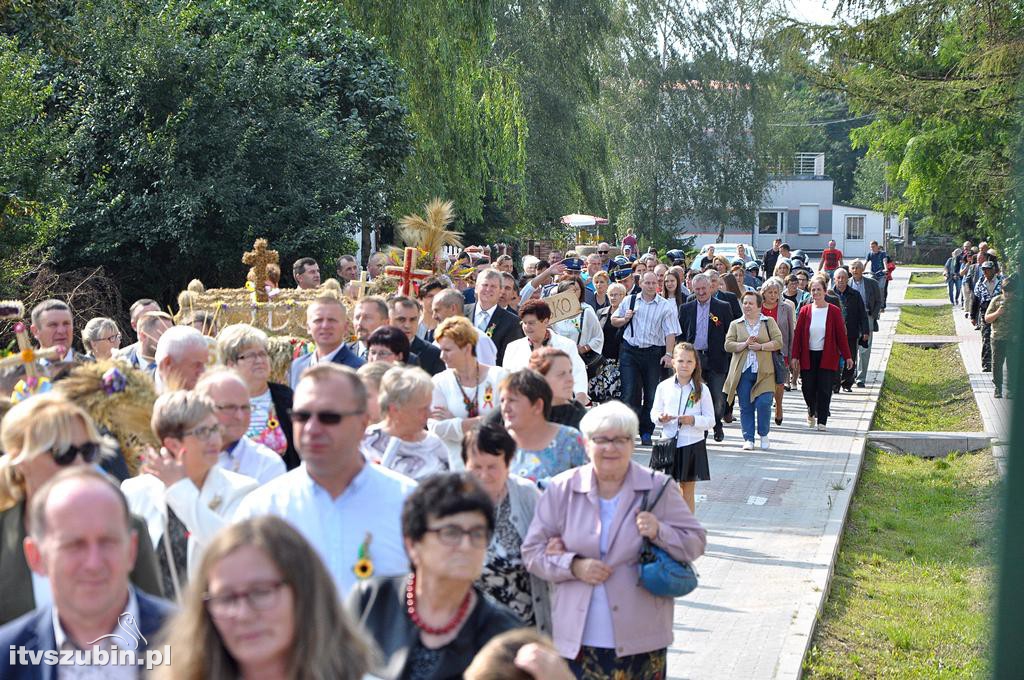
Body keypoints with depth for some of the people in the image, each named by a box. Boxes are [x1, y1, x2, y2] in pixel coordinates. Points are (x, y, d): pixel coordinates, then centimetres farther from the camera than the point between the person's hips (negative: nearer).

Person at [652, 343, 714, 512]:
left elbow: (710, 420, -1)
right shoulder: (663, 386, 1)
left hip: (693, 444, -1)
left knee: (688, 491, 8)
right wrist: (661, 418, -14)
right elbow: (655, 412, 9)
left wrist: (693, 420, -19)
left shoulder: (701, 389, -2)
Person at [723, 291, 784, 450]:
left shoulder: (769, 322, 9)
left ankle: (764, 434, 10)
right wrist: (745, 344, -13)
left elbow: (778, 342, 0)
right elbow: (728, 345, 2)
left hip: (763, 372, -2)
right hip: (742, 371, 2)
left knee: (763, 403, -12)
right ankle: (748, 439, 10)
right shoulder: (735, 324, 12)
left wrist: (760, 346, -12)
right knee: (745, 407, 1)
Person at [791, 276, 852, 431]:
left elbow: (841, 334, 1)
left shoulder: (834, 311, -1)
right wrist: (795, 356, -1)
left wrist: (847, 356, 1)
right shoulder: (805, 311, 3)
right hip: (808, 356, 2)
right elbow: (798, 334, 4)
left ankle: (822, 421, 6)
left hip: (827, 356, -1)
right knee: (808, 389, 5)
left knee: (824, 390, -3)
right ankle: (811, 412, 34)